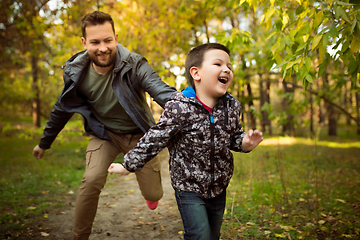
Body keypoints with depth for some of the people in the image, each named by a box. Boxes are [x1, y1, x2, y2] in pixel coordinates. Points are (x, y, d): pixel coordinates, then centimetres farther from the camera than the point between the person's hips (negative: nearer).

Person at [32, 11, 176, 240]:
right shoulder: (76, 72, -12)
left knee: (153, 195, 2)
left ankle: (151, 186, 44)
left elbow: (162, 91, -40)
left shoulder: (134, 66, -24)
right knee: (92, 180, -21)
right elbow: (62, 109, 3)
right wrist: (44, 143, 14)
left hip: (138, 134, -1)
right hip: (105, 133, 2)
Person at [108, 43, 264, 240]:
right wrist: (129, 165, -7)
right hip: (188, 187, -5)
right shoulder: (180, 108, -23)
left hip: (219, 187, 6)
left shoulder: (231, 106, -5)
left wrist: (245, 143, -11)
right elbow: (154, 139, -14)